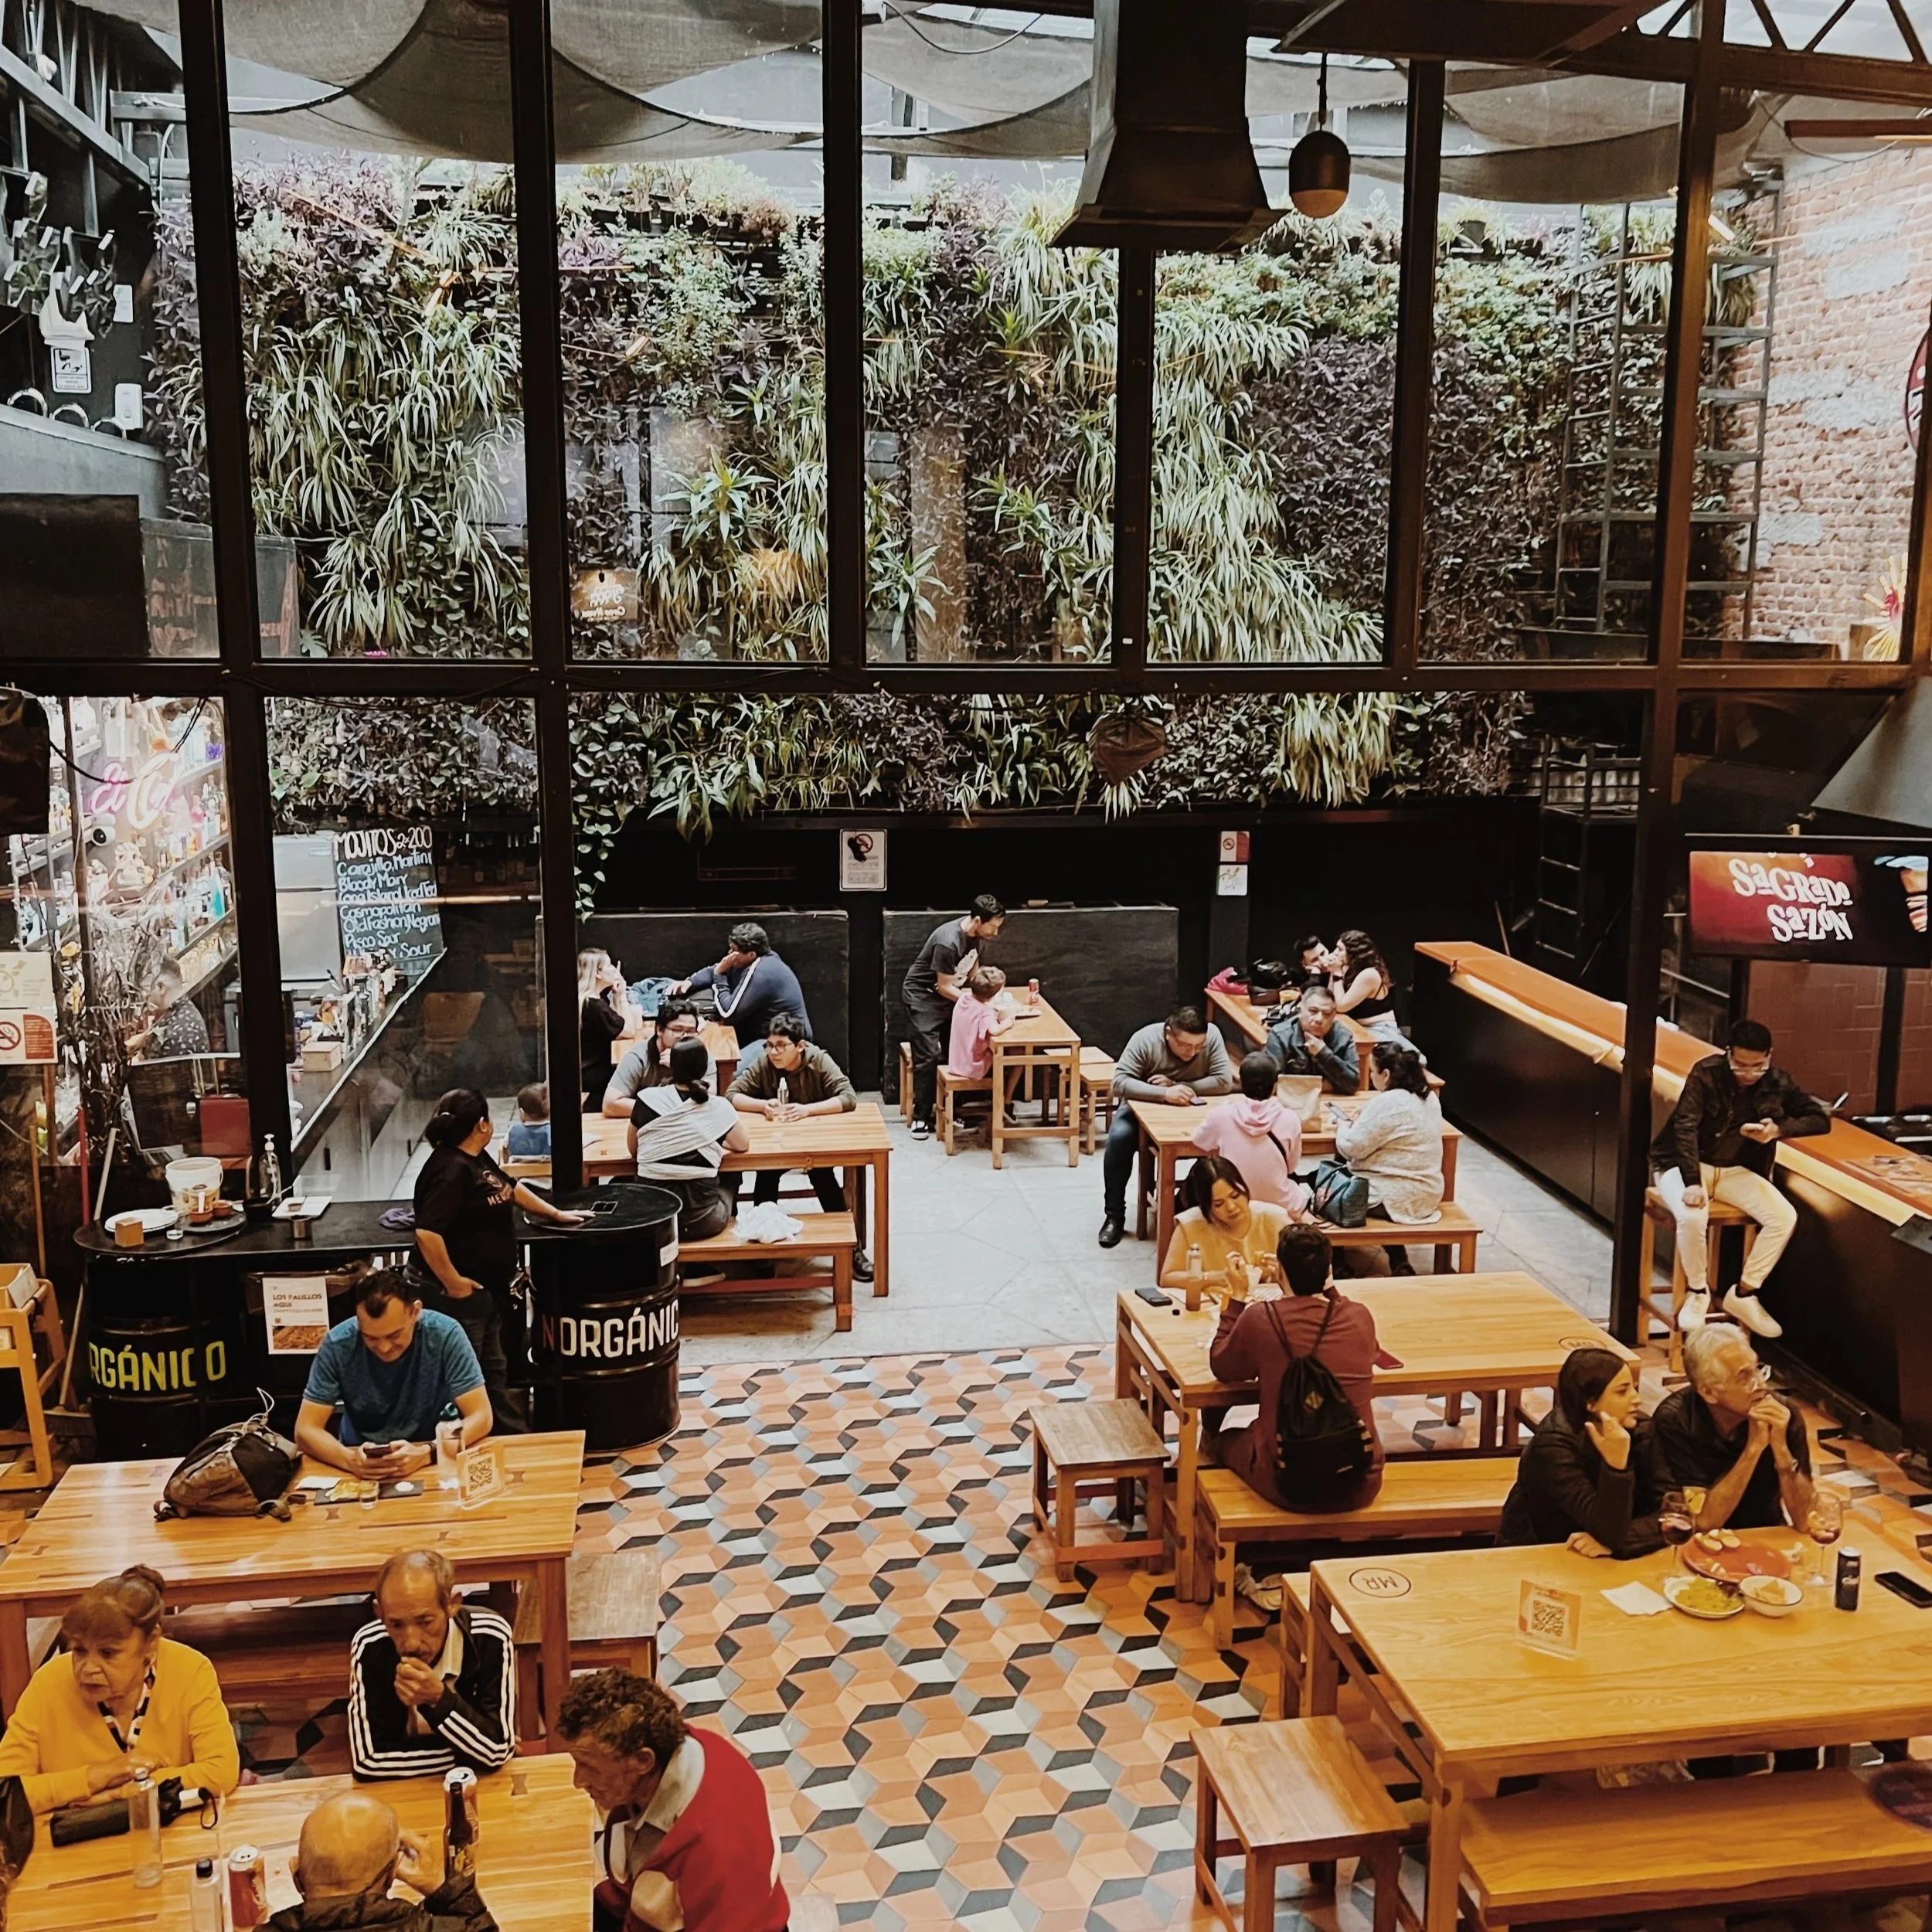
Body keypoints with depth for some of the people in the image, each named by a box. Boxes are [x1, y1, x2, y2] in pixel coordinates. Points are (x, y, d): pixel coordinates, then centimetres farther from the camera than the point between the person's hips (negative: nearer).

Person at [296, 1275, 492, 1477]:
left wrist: (426, 1453, -32)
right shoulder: (338, 1344, -14)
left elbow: (482, 1417, -15)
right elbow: (306, 1430, -11)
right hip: (362, 1475, 1)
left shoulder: (445, 1335, -16)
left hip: (434, 1465, -1)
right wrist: (350, 1460, -30)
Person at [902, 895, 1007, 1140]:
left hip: (948, 995, 8)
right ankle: (921, 1118, -5)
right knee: (928, 1056, -11)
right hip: (923, 997, -8)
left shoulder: (976, 935, -6)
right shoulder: (948, 942, -32)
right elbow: (945, 987, -24)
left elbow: (973, 971, 9)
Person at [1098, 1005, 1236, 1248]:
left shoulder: (1212, 1036, -19)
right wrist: (1164, 1094, -45)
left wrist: (1177, 1086, -29)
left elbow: (1225, 1081, -23)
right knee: (1119, 1137, -31)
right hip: (1146, 1106, -1)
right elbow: (1119, 1082, -31)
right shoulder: (1145, 1040, -24)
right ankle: (1114, 1215, -15)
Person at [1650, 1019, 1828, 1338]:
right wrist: (1692, 1182, -34)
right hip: (1684, 1165, -4)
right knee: (1692, 1217, -35)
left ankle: (1743, 1294, -3)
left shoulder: (1778, 1083, -4)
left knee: (1785, 1216, -18)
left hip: (1735, 1170, 4)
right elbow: (1685, 1127, -22)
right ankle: (1698, 1293, -9)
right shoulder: (1706, 1073, -16)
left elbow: (1821, 1120, 1)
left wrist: (1779, 1129, -20)